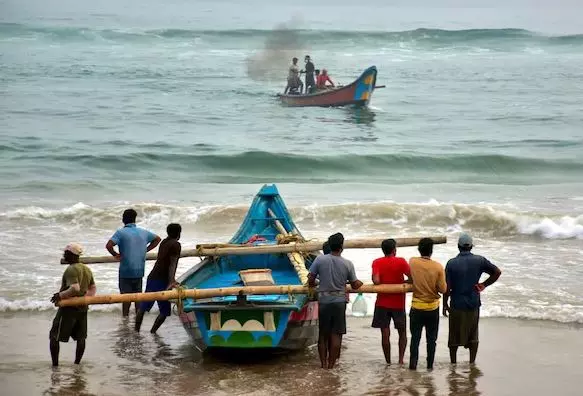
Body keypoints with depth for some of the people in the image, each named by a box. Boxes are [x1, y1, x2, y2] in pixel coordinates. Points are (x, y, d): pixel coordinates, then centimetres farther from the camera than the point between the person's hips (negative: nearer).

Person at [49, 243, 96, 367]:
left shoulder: (71, 270, -18)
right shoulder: (87, 269, 9)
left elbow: (75, 288, -30)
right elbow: (93, 288, 16)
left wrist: (60, 295, -20)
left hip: (69, 308, -8)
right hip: (83, 308, 8)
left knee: (54, 337, 2)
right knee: (80, 337, 13)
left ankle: (55, 365, 0)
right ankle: (77, 363, 17)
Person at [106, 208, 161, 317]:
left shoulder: (121, 232, -10)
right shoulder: (143, 232, 6)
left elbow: (108, 245, -23)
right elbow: (157, 239, 21)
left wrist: (115, 254, -7)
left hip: (126, 270, -4)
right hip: (139, 270, 4)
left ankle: (125, 316, 5)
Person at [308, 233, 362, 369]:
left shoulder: (320, 260, -7)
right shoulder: (348, 264, -6)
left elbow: (310, 279, -3)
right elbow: (354, 285, 2)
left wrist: (312, 285, 19)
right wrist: (360, 283, 25)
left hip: (323, 301, 1)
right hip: (339, 301, -1)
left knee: (323, 334, 11)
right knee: (336, 334, 4)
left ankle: (323, 363, 13)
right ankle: (331, 363, 4)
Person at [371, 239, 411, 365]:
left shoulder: (377, 262, -3)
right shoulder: (401, 262, -6)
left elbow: (376, 281, -15)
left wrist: (383, 286, 5)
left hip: (382, 303, 1)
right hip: (398, 304, -1)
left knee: (385, 334, 3)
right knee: (402, 332, 14)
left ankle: (388, 362, 5)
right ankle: (401, 360, 2)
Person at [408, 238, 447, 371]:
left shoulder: (412, 262, -10)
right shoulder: (438, 267, -13)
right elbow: (443, 289, -9)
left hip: (417, 307, 0)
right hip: (433, 308, 0)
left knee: (415, 338, 9)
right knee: (431, 338, 11)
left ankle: (413, 364, 6)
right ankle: (430, 365, 14)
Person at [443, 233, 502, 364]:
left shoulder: (452, 263, -11)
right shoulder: (479, 260, -4)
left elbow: (447, 287, -11)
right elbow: (497, 272, -2)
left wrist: (445, 304, 0)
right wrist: (484, 285, 4)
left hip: (457, 305, -2)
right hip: (474, 304, 2)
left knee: (454, 337, 10)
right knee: (473, 336, 15)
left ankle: (453, 363, 17)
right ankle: (472, 363, 18)